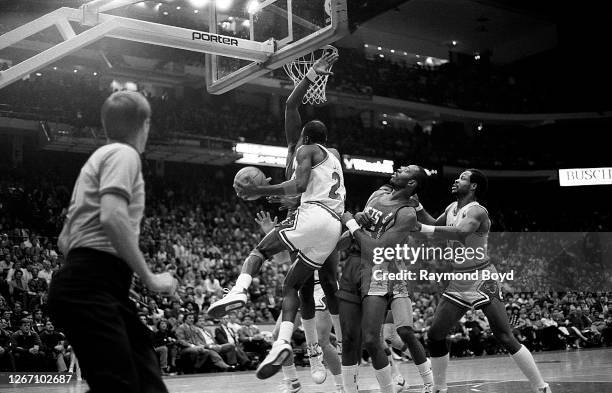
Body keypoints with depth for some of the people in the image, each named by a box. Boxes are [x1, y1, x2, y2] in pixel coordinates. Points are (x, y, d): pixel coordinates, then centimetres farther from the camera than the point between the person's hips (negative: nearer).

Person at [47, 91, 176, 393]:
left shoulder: (100, 156, 27)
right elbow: (112, 218, -20)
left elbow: (64, 240, 27)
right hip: (92, 288, -10)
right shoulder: (123, 153, -2)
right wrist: (150, 278, -15)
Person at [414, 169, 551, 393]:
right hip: (458, 281, 8)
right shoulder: (452, 208, 10)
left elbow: (460, 232, -35)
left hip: (482, 279, -8)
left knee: (506, 339, -11)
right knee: (434, 336, 6)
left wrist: (425, 229, -37)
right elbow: (434, 227, 26)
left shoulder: (477, 211, -15)